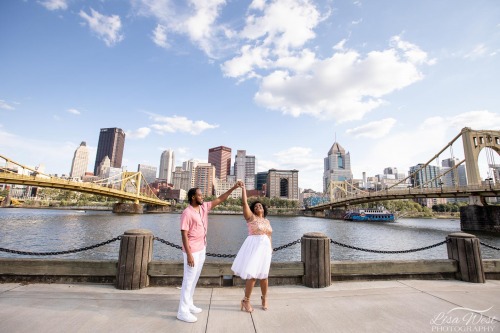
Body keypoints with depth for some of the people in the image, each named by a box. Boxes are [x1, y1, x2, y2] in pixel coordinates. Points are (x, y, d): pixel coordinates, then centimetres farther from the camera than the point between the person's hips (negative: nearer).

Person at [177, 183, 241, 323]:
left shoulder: (204, 207, 2)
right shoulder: (187, 213, -20)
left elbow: (220, 199, 4)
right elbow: (184, 235, -20)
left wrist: (234, 188, -1)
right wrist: (189, 255, -22)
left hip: (202, 249, 8)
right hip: (192, 251, -8)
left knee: (194, 279, 18)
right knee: (189, 280, 1)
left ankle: (189, 305, 32)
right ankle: (183, 311, 13)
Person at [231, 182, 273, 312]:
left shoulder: (267, 221, 15)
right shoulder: (251, 217, -3)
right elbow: (244, 203, -13)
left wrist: (271, 249, 13)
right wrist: (243, 188, -13)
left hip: (265, 248, 5)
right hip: (253, 247, -5)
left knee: (263, 275, 13)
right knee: (252, 275, -7)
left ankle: (264, 297, 36)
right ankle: (246, 300, 12)